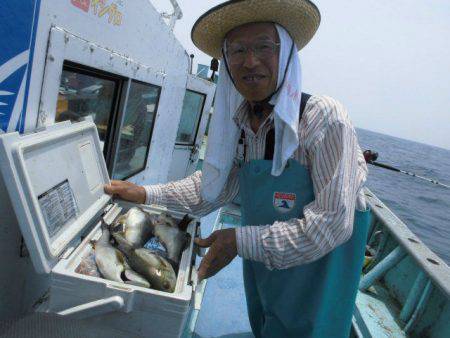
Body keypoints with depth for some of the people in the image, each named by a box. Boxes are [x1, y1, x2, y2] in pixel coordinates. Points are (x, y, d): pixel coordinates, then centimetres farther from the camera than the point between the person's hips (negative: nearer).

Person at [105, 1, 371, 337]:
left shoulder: (324, 117, -25)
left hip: (318, 264, -5)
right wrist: (147, 193, -4)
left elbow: (331, 223, -28)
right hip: (262, 257, 6)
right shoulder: (240, 124, -6)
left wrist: (240, 240, -27)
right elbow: (213, 186, 2)